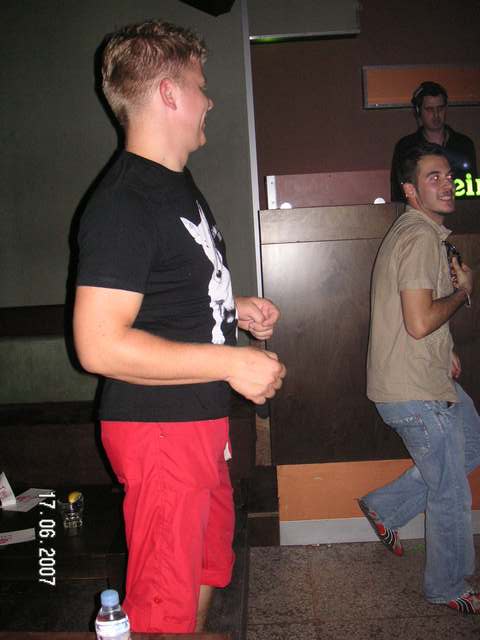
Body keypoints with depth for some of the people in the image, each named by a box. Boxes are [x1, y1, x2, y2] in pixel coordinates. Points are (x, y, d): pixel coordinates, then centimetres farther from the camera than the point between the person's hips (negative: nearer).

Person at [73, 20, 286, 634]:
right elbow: (99, 345, -27)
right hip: (157, 428, -10)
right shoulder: (121, 203, -20)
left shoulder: (178, 184, 13)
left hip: (201, 420, 10)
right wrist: (231, 362, -23)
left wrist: (235, 307, 7)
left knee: (209, 559, 27)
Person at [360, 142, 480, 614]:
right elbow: (420, 322, -28)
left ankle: (386, 507, 28)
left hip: (429, 377, 10)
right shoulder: (421, 238, -21)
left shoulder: (419, 232, 13)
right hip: (416, 391, -10)